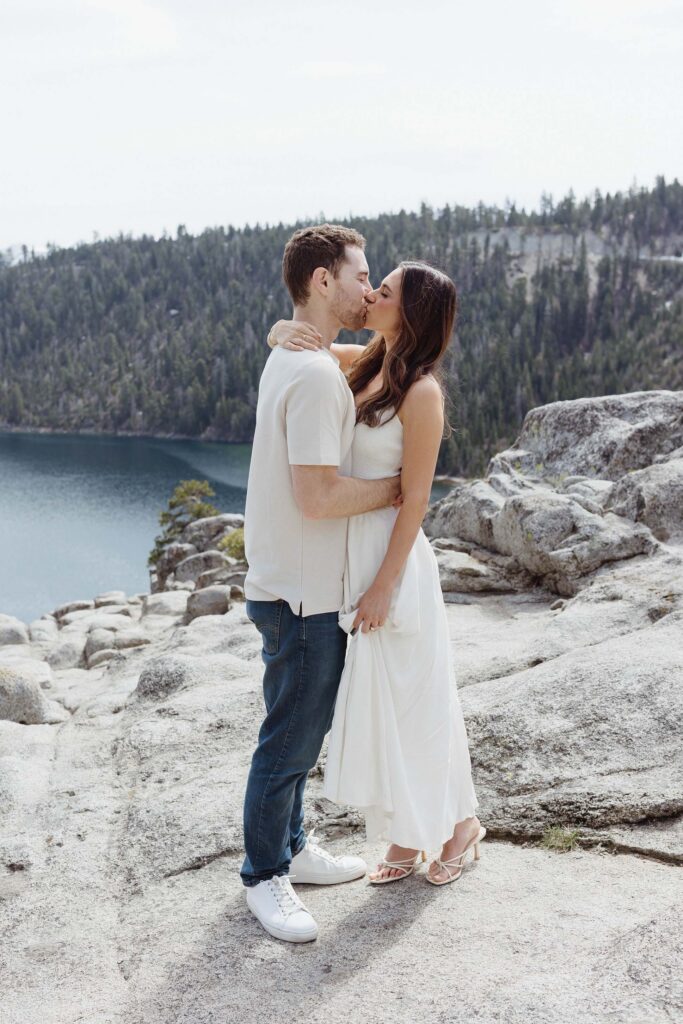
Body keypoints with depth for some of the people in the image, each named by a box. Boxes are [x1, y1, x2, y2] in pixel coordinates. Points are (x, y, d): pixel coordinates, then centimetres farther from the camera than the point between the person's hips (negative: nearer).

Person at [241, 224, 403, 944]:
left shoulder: (292, 357, 11)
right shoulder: (316, 375, -22)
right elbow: (319, 496, -27)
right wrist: (398, 486, -13)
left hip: (288, 582, 10)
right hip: (301, 594, -10)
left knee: (300, 728, 21)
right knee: (291, 740, 3)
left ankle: (290, 846, 35)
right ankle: (264, 875, 19)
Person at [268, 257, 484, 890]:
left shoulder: (421, 391, -14)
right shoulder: (366, 363, 7)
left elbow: (415, 500, -15)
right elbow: (278, 332, 15)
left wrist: (383, 586, -16)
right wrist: (289, 333, -9)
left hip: (391, 557, -8)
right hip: (349, 552, 8)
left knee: (412, 698, 6)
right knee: (374, 702, 15)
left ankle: (460, 822, 28)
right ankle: (405, 838, 30)